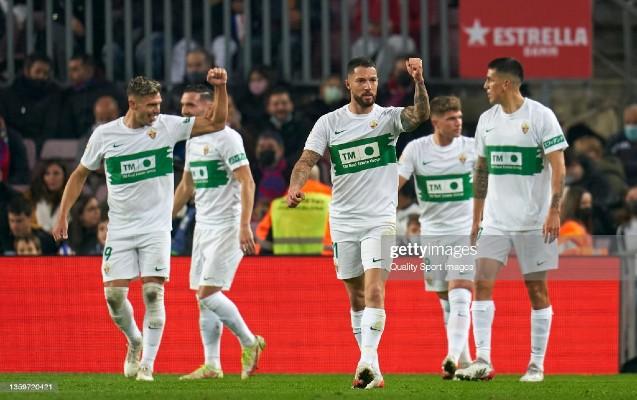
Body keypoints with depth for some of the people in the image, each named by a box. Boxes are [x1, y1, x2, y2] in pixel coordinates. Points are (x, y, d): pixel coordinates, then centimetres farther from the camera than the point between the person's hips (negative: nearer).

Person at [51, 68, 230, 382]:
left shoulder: (167, 126, -4)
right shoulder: (104, 135, -1)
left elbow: (216, 123, -4)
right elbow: (81, 174, 11)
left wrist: (220, 88, -18)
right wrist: (63, 215, 6)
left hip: (156, 227, -1)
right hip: (120, 230, 1)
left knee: (153, 293, -11)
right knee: (114, 296, -4)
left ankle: (147, 364, -4)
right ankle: (135, 342, 26)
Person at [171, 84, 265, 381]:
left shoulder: (226, 138, -12)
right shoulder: (192, 141, 14)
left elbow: (247, 183, -17)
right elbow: (186, 186, 26)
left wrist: (245, 226, -24)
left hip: (227, 228, -9)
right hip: (203, 227, 9)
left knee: (208, 293, -14)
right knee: (203, 299, 5)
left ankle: (249, 343, 2)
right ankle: (212, 365, 7)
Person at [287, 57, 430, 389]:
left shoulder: (388, 118, -3)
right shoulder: (329, 123, 3)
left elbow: (420, 115, -21)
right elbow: (307, 160, -4)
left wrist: (418, 81, -39)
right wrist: (295, 188, -24)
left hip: (380, 220, -3)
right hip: (344, 221, 3)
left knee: (374, 291, -18)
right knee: (356, 297, 10)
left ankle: (368, 362, -26)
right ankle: (369, 363, 21)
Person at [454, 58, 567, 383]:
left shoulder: (540, 116, -9)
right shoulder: (487, 119, 9)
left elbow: (558, 166, -11)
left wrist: (554, 211, -18)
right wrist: (476, 216, 16)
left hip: (533, 221, -5)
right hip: (495, 220, 5)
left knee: (537, 289, 2)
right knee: (482, 283, -7)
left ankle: (537, 365, 9)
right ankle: (482, 361, -9)